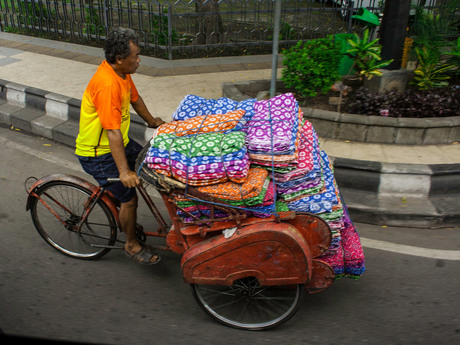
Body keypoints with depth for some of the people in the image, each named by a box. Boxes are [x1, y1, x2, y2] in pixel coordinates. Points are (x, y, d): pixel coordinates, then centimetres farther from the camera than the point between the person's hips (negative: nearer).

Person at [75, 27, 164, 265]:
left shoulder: (121, 71, -2)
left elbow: (134, 98, 17)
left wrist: (151, 121, 29)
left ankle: (127, 222, 34)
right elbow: (113, 132, -34)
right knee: (129, 198, -6)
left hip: (118, 142, 10)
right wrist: (124, 171, -35)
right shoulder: (107, 85, -31)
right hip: (98, 153, -10)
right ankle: (132, 245, 19)